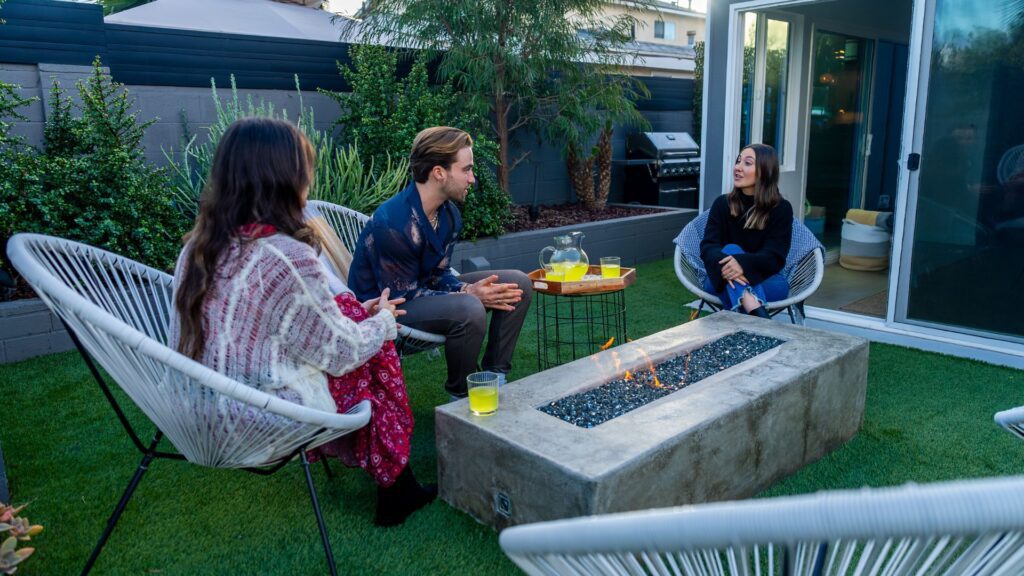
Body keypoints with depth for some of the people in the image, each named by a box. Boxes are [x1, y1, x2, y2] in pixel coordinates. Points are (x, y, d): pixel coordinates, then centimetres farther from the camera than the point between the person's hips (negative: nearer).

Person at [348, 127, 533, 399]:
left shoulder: (449, 214, -2)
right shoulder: (393, 225, -29)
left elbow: (439, 273, 5)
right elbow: (403, 297, -23)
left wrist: (468, 289, -17)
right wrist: (468, 294, -24)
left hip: (423, 288, 9)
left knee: (518, 284, 0)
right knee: (469, 310, -36)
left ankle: (493, 379, 5)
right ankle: (462, 397, -10)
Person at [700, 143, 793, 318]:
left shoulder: (781, 209, -2)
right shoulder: (722, 203, 3)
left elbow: (775, 257, -14)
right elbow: (708, 246, -11)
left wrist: (743, 264, -38)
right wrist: (724, 266, -37)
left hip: (764, 281, 1)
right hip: (721, 282, 0)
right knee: (731, 249, -33)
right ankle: (758, 316, -55)